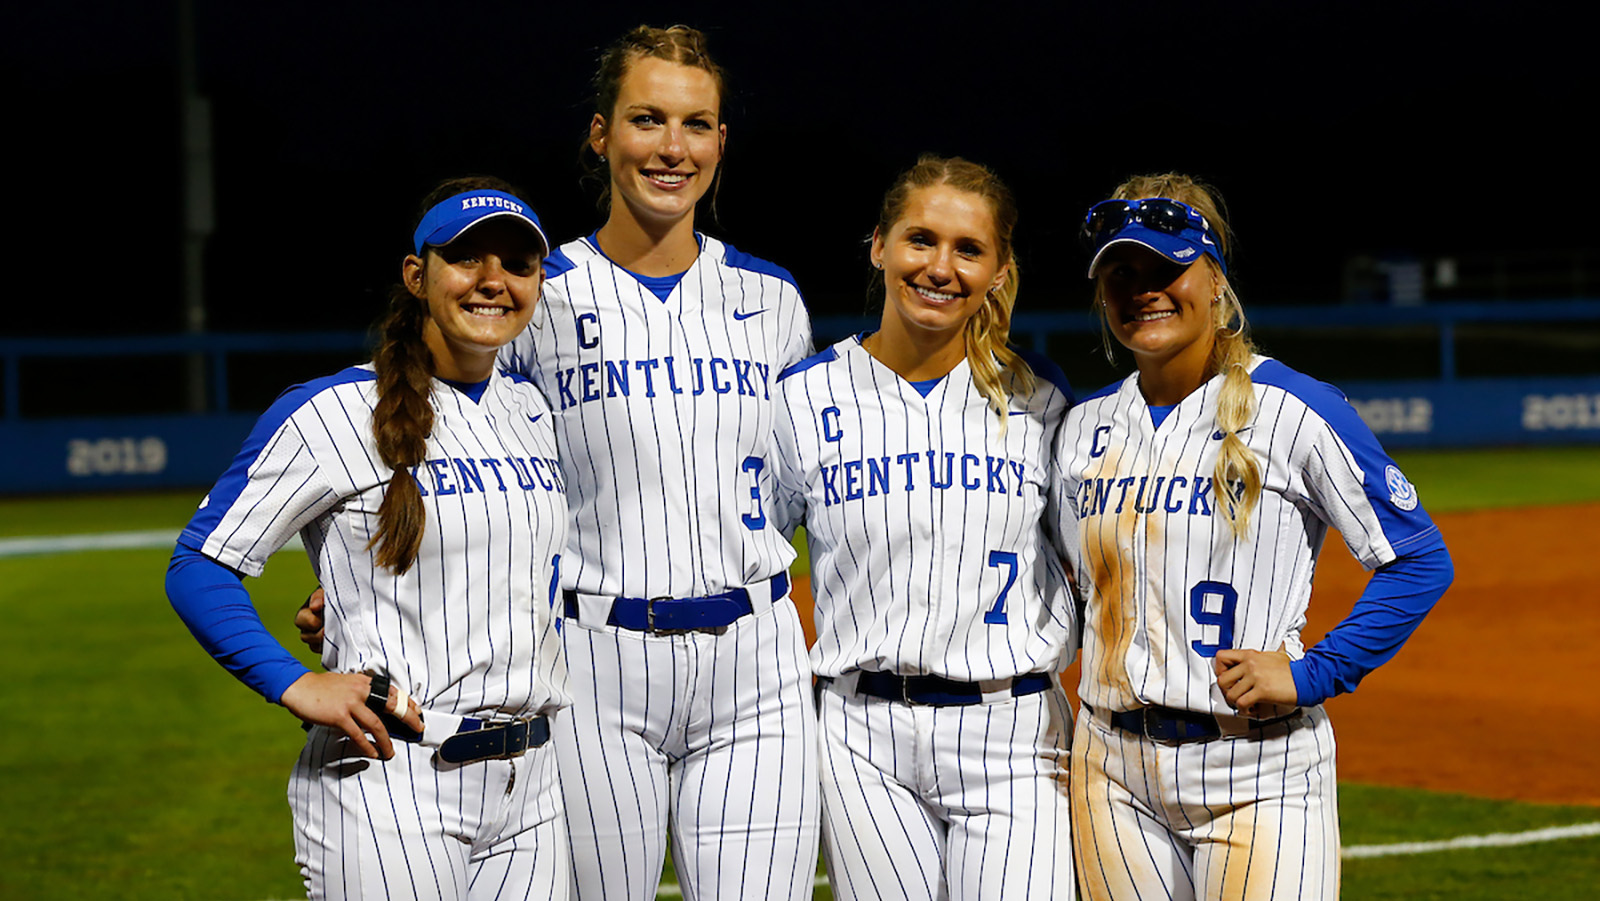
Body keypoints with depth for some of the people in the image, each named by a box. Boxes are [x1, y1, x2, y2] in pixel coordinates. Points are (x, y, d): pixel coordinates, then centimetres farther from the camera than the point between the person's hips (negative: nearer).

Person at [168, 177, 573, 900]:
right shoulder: (334, 414, -8)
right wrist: (295, 685, -18)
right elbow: (198, 567, -8)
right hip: (390, 786, -6)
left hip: (531, 789, 7)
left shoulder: (531, 413, 14)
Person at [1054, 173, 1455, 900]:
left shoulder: (1295, 409, -6)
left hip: (1258, 767, -5)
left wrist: (1313, 674, -12)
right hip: (1113, 772, 5)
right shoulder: (1084, 426, 11)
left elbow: (1421, 561, -5)